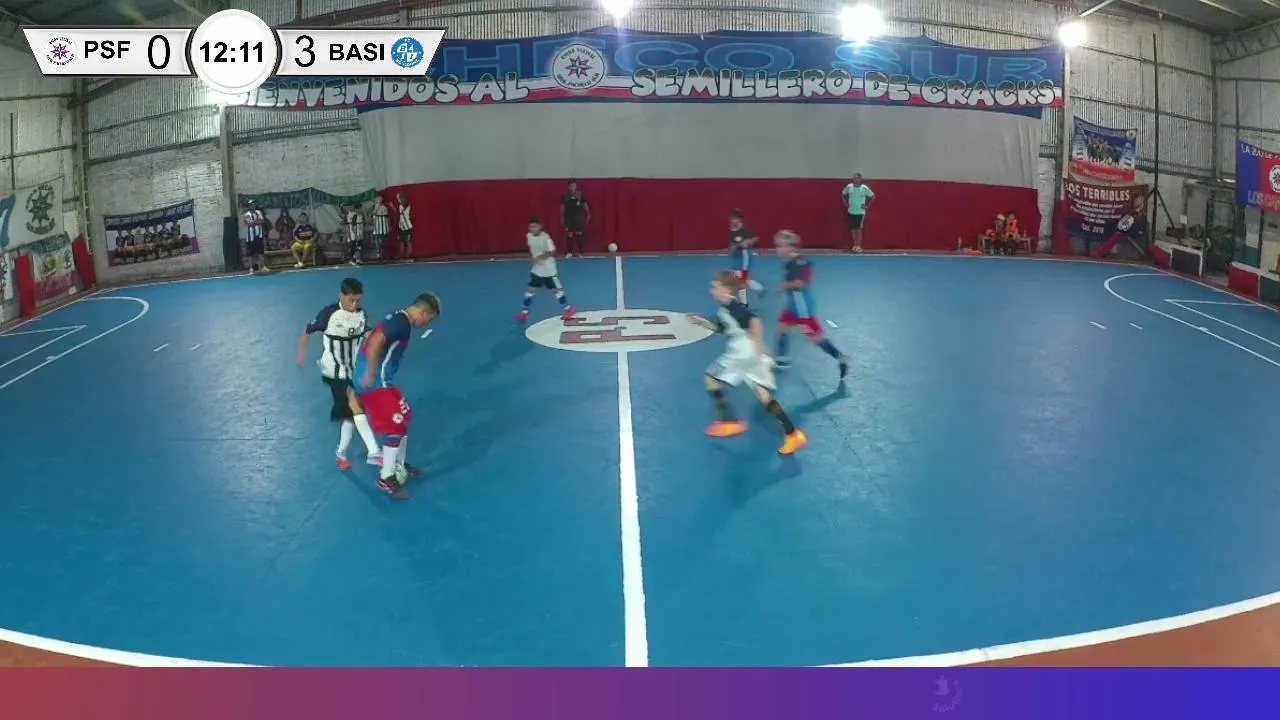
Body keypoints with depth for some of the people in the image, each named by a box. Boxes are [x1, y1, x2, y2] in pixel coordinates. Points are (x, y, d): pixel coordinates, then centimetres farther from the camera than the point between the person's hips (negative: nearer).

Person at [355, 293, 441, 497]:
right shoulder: (402, 323, -18)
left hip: (379, 379, 10)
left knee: (403, 418, 19)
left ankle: (399, 465, 33)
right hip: (374, 381, -10)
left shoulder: (399, 319, 13)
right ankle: (386, 478, 4)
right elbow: (375, 342, -29)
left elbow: (375, 338, 20)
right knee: (396, 425, -5)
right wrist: (370, 375, -23)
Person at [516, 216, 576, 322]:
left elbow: (552, 252, -26)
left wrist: (540, 257, -35)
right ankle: (524, 312, 11)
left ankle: (568, 309, 17)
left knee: (556, 289, 2)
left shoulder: (545, 237, -22)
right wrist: (533, 258, 3)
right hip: (537, 269, 5)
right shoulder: (529, 236, -2)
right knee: (530, 289, 3)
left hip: (549, 269, -5)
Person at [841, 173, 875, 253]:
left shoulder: (864, 188, -10)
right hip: (851, 211, 3)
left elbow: (873, 196, -1)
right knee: (853, 229, 6)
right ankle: (855, 244, 17)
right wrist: (846, 203, 8)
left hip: (860, 212, -3)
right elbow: (842, 194, 15)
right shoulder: (849, 187, -1)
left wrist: (867, 206, -4)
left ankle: (859, 246, -1)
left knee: (859, 229, -7)